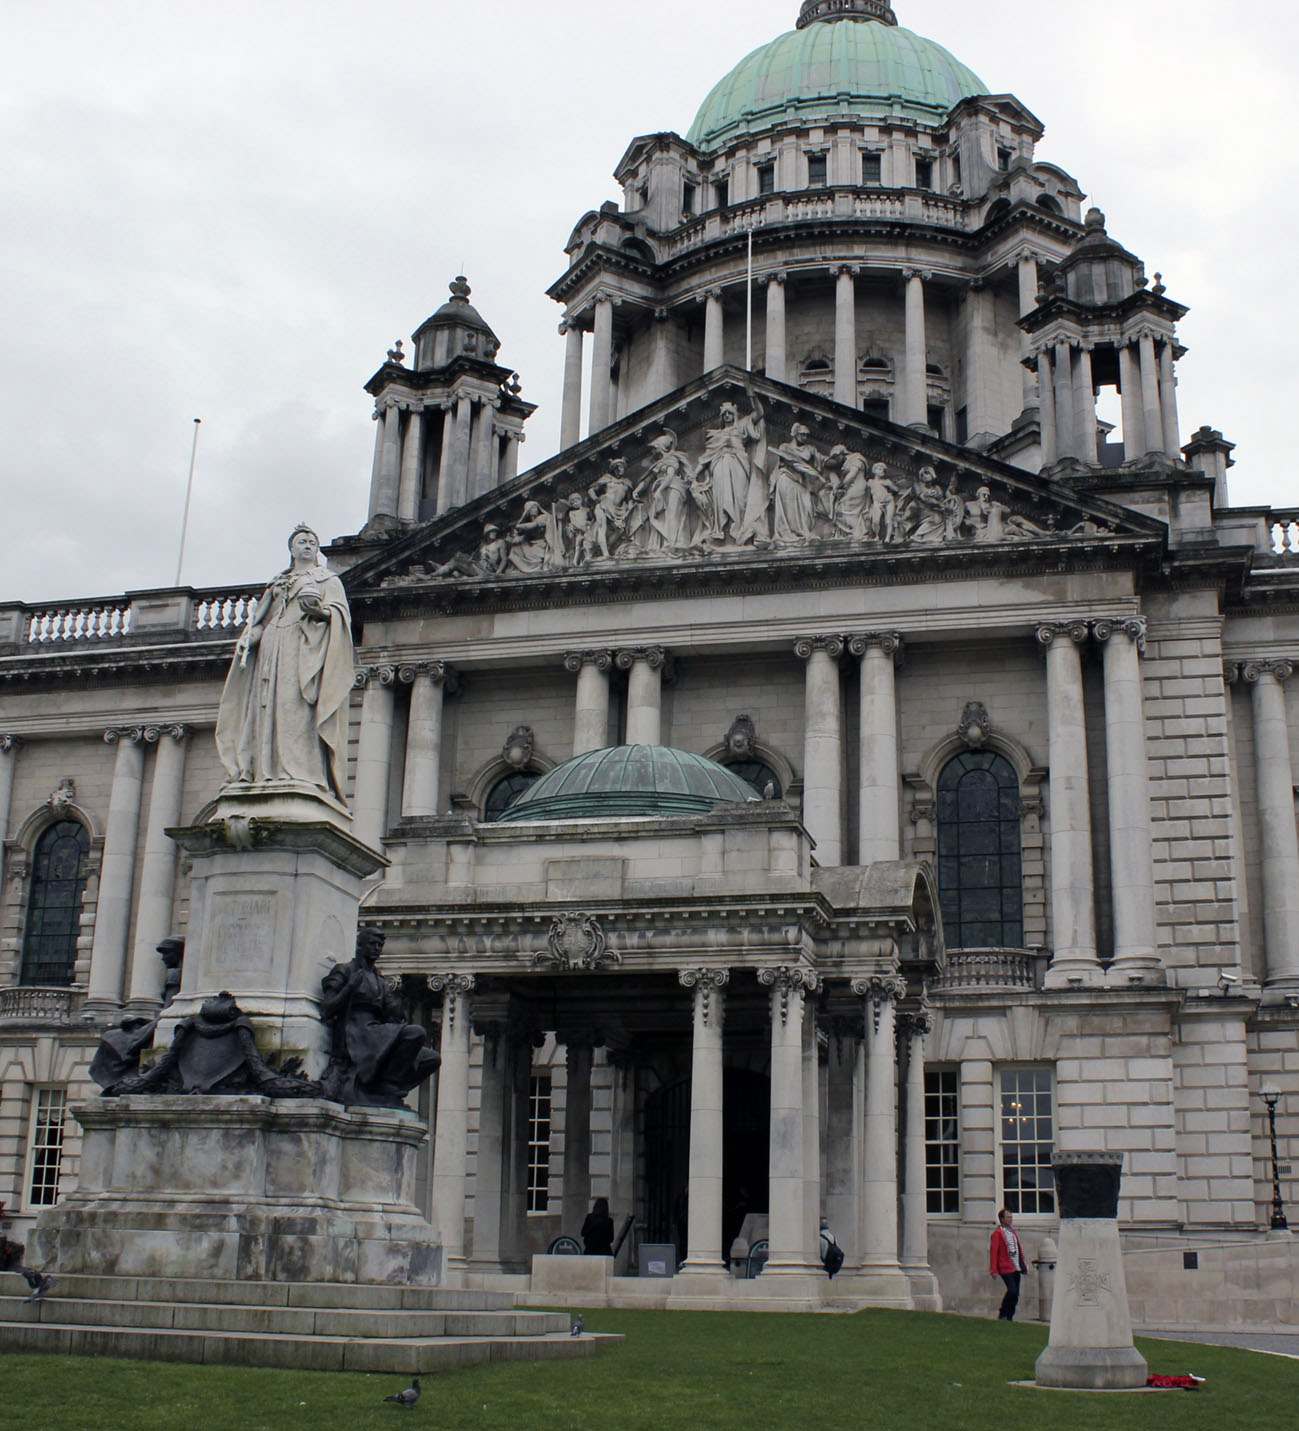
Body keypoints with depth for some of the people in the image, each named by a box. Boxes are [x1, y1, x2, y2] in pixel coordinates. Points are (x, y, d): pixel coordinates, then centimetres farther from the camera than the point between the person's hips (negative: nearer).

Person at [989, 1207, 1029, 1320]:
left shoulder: (1013, 1232, 17)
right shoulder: (997, 1233, -7)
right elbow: (993, 1252, -10)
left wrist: (1023, 1265, 18)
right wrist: (994, 1270, -14)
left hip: (1016, 1268, 8)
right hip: (1005, 1268, -8)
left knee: (1016, 1294, 6)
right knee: (1012, 1290, -16)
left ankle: (1010, 1317, 15)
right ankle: (1002, 1314, -1)